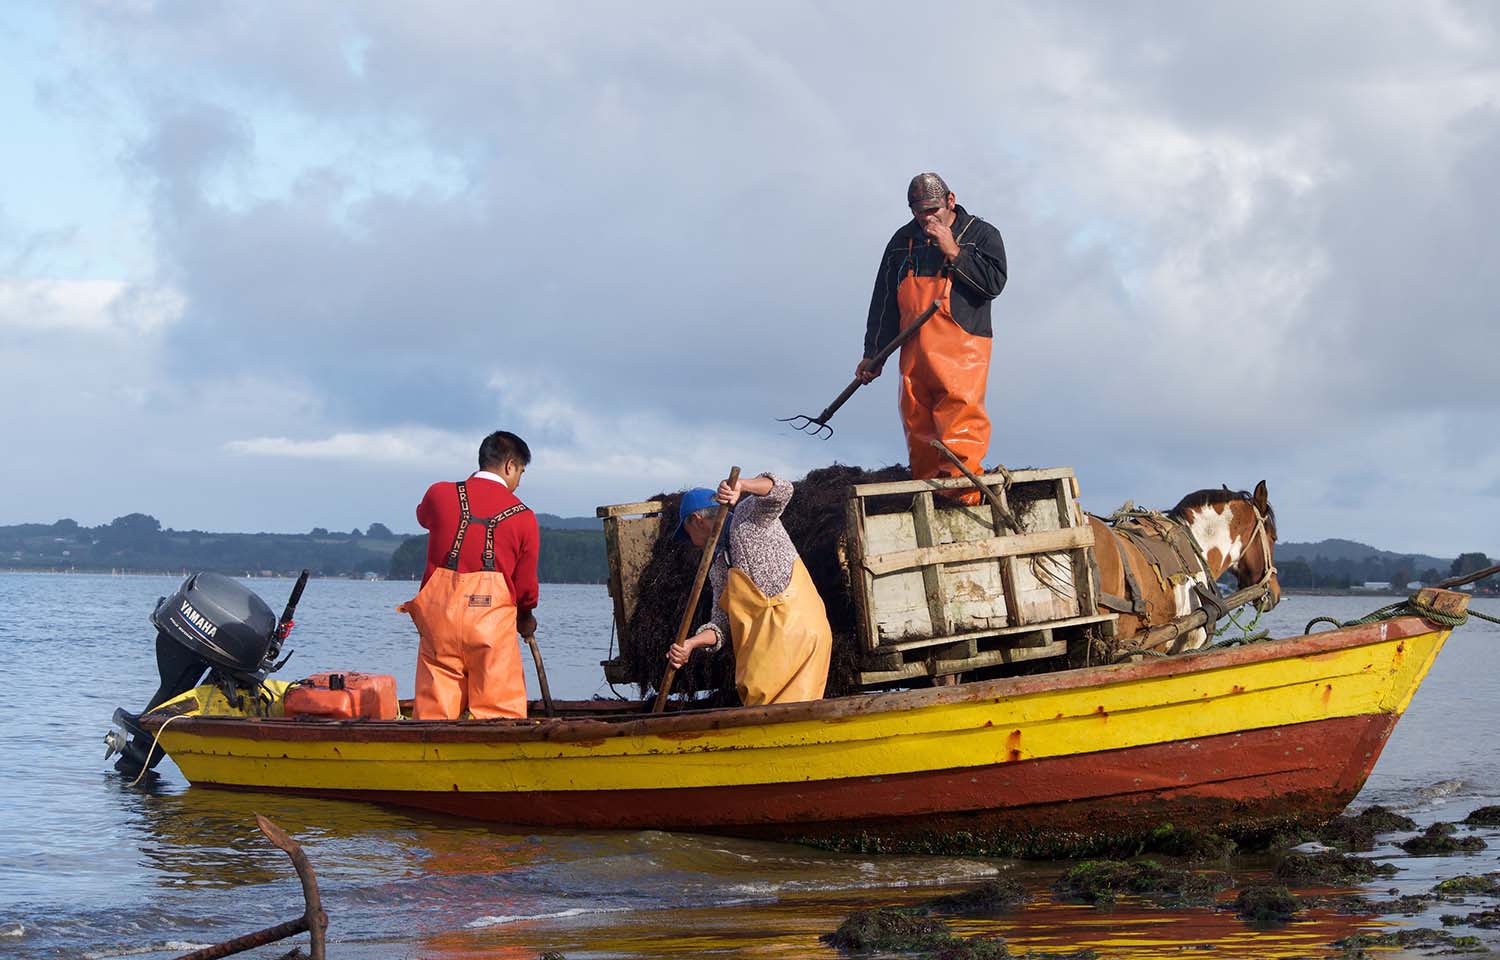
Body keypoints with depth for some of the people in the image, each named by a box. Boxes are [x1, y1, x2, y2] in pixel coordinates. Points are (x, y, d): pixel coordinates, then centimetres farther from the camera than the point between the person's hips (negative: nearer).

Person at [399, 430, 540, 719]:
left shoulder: (439, 494, 6)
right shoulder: (523, 517, 3)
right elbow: (526, 587, 7)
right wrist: (526, 619, 28)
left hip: (439, 614, 2)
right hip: (493, 617, -2)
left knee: (433, 711, 5)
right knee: (499, 716, 1)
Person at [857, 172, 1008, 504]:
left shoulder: (981, 234, 9)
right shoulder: (903, 241, 19)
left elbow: (994, 282, -6)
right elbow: (884, 300, 20)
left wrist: (953, 253, -9)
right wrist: (873, 354, 15)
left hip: (962, 348, -4)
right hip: (914, 350, 4)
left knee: (960, 411, -21)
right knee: (918, 424, -1)